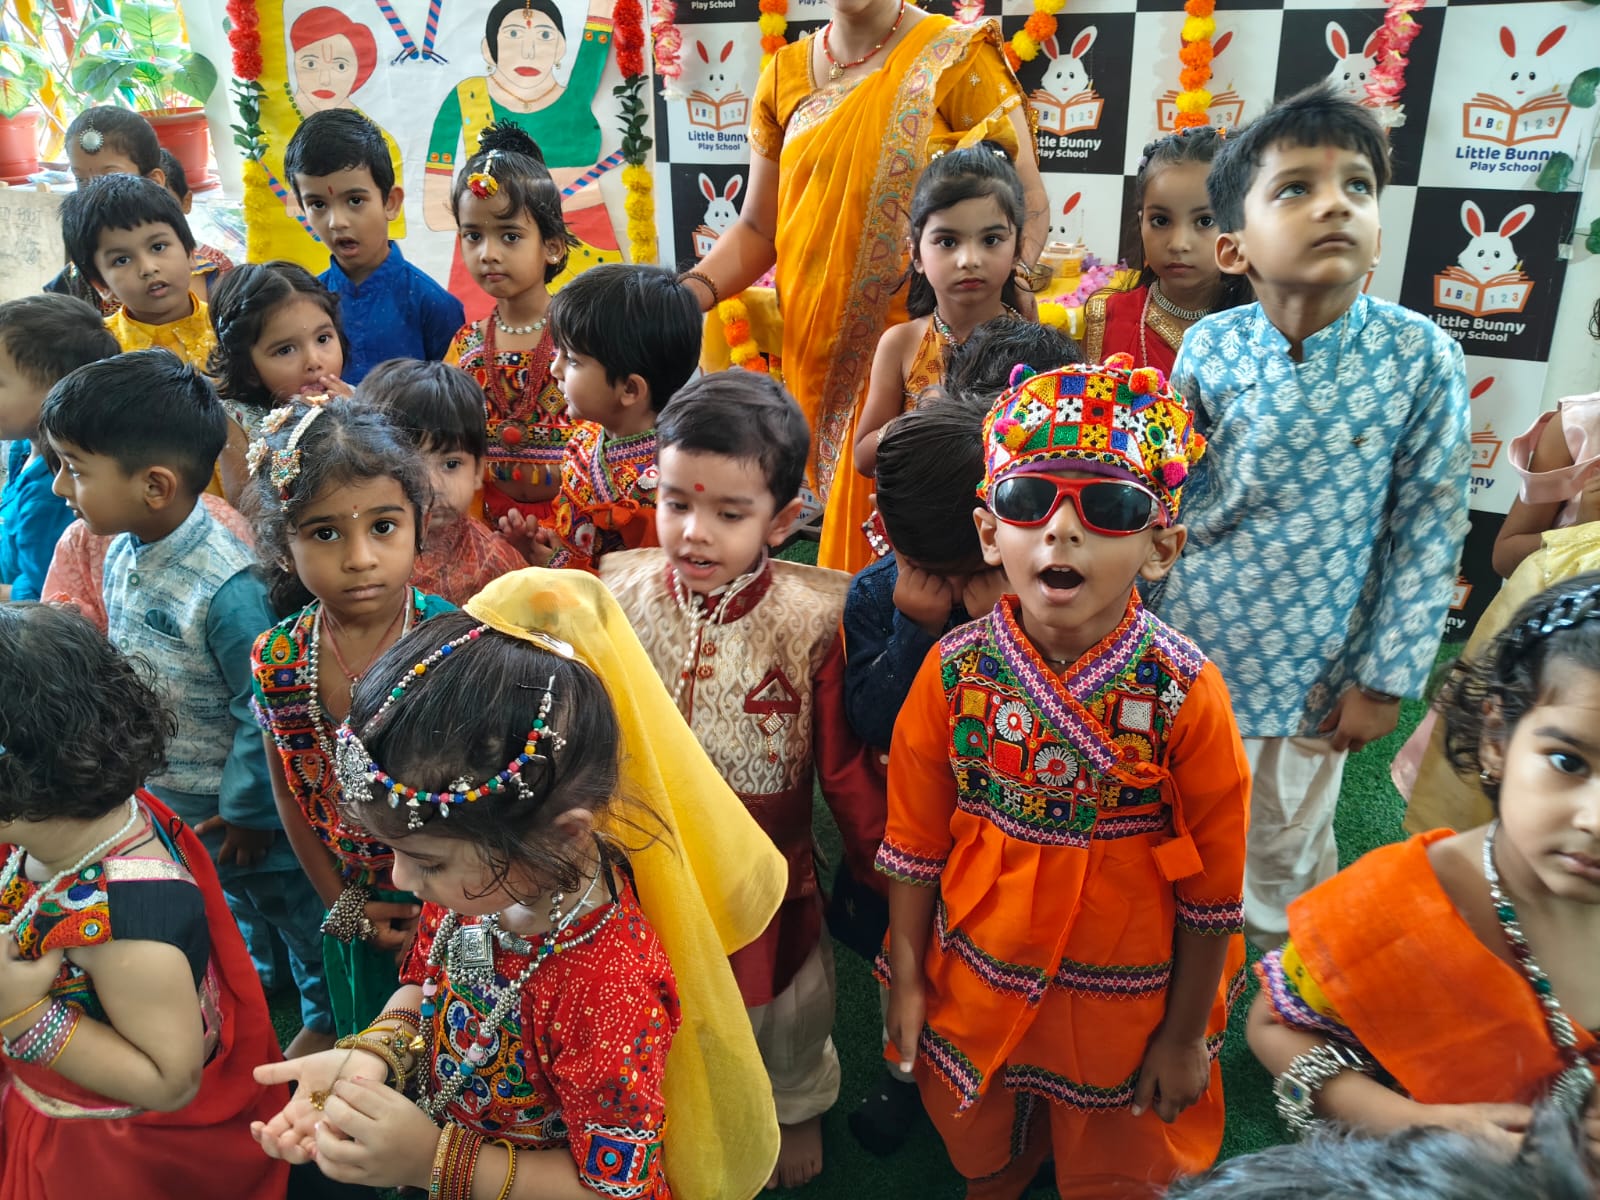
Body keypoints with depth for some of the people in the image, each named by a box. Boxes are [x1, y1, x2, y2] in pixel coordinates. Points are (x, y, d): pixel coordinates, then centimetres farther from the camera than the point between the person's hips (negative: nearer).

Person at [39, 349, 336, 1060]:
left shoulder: (226, 587, -34)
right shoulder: (123, 551, -7)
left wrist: (246, 809, -17)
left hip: (236, 806, -8)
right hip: (160, 790, 8)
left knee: (290, 902, 17)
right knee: (235, 904, 31)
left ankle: (328, 1017, 40)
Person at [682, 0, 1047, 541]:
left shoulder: (956, 59, -2)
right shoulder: (784, 75, 10)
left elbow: (1026, 202, -5)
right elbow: (758, 226, 12)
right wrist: (694, 290, -5)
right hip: (812, 345, 4)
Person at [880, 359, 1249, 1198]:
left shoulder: (1184, 691, -22)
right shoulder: (954, 671, -17)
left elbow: (1212, 885, -12)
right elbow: (915, 841, -6)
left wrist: (1185, 1034, -5)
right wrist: (907, 979, 0)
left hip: (1126, 999, -2)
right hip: (980, 973, 3)